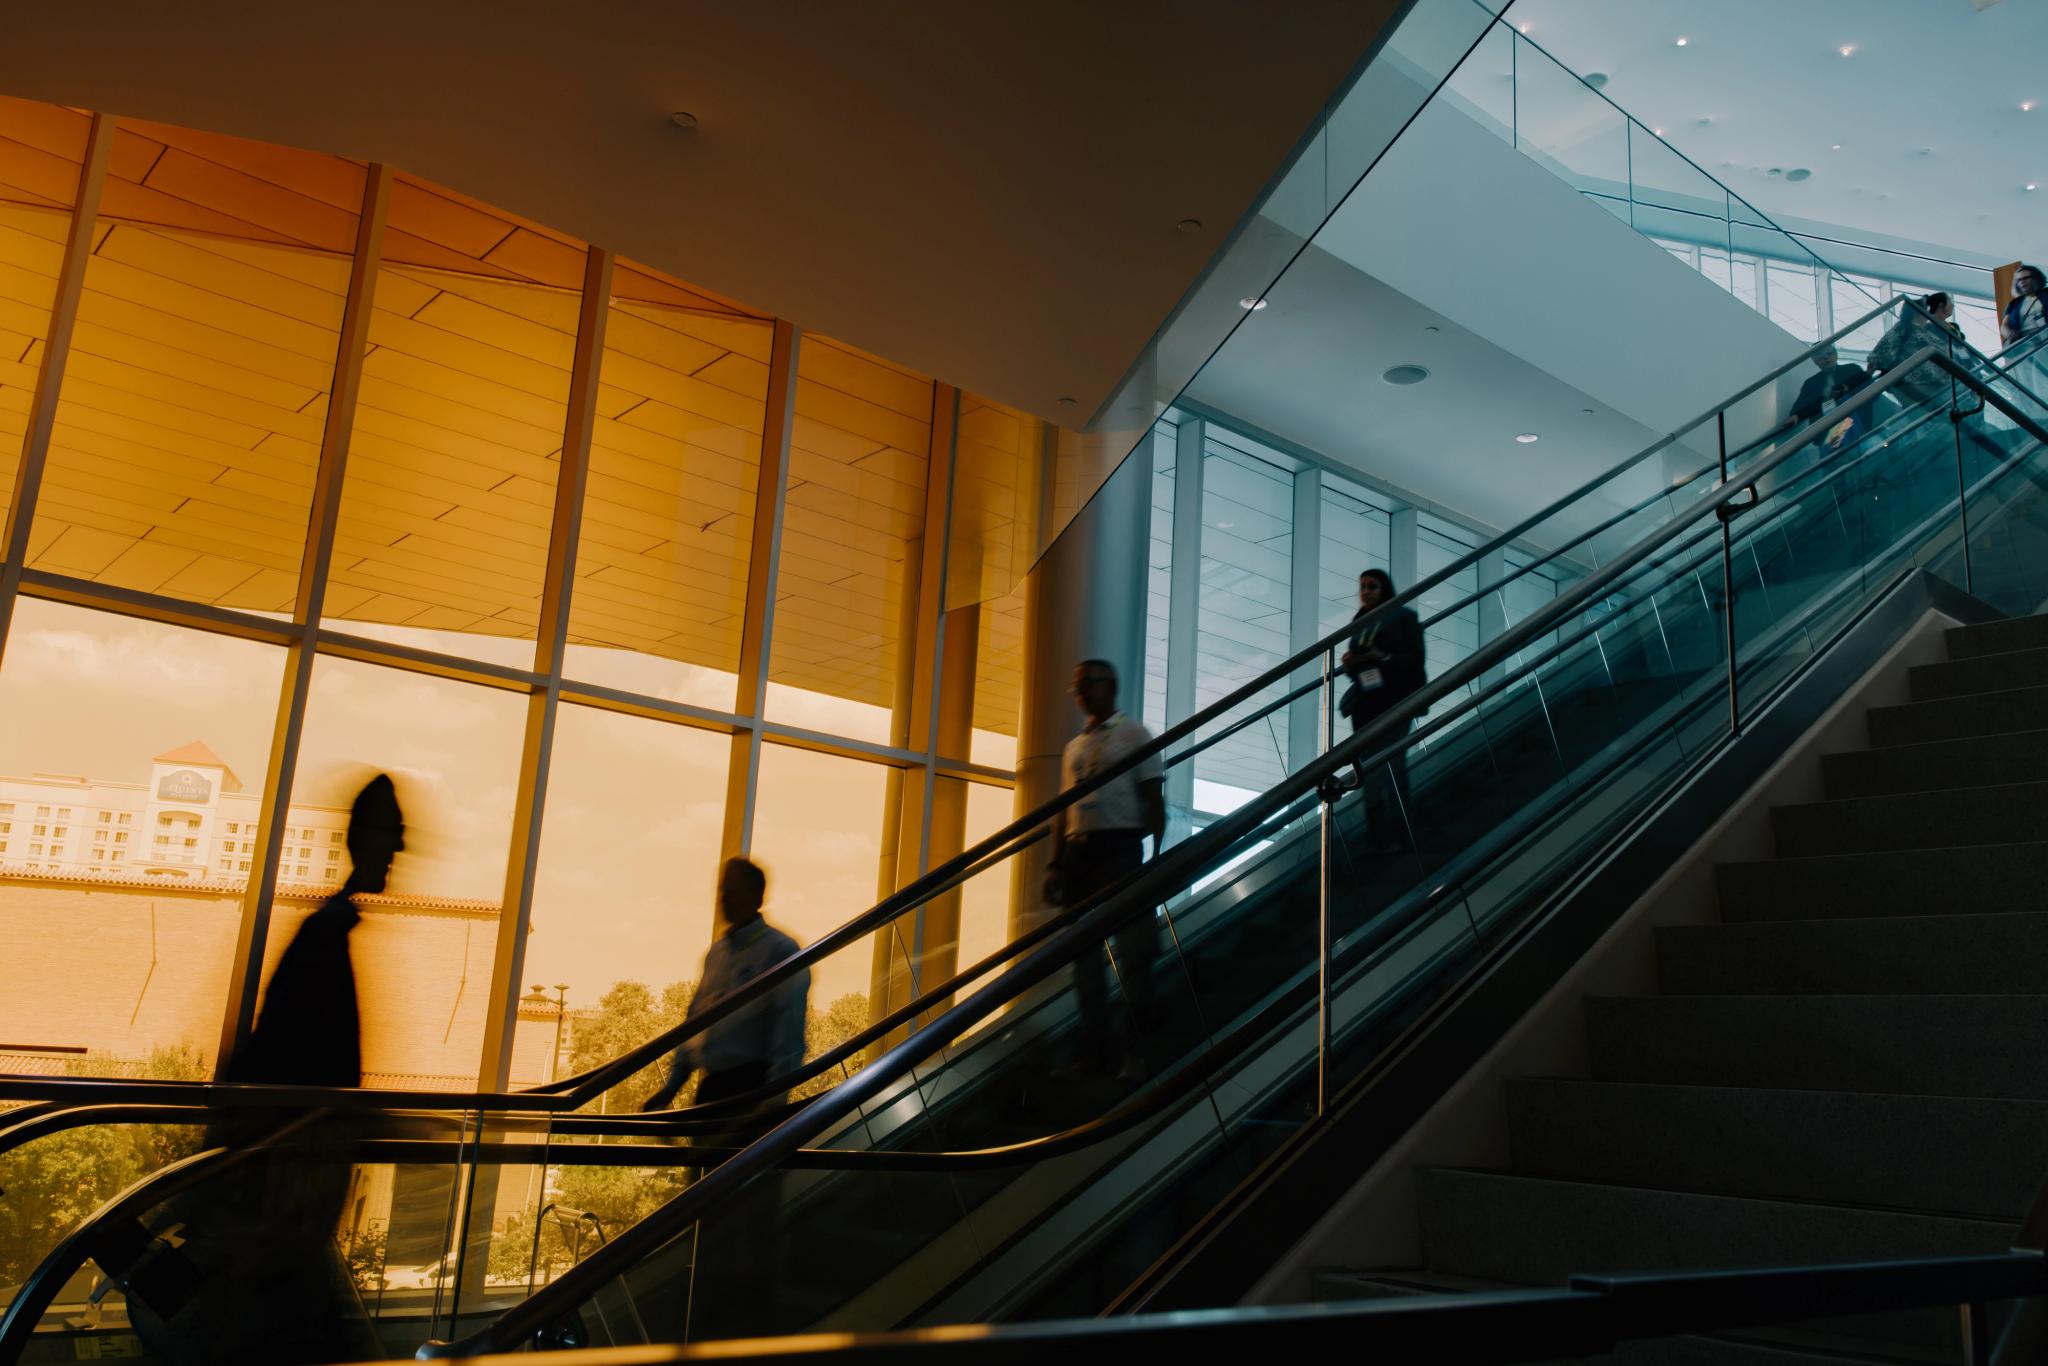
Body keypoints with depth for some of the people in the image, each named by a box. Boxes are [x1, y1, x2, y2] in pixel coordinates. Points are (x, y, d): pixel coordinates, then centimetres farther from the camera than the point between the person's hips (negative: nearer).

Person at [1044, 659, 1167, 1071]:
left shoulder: (1133, 735, 4)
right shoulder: (1073, 748, 21)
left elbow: (1154, 800, -1)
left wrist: (1155, 859, -10)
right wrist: (1056, 864, 11)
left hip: (1120, 848, -6)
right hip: (1078, 854, 6)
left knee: (1132, 952, -7)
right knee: (1084, 953, 5)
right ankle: (1095, 1053, 10)